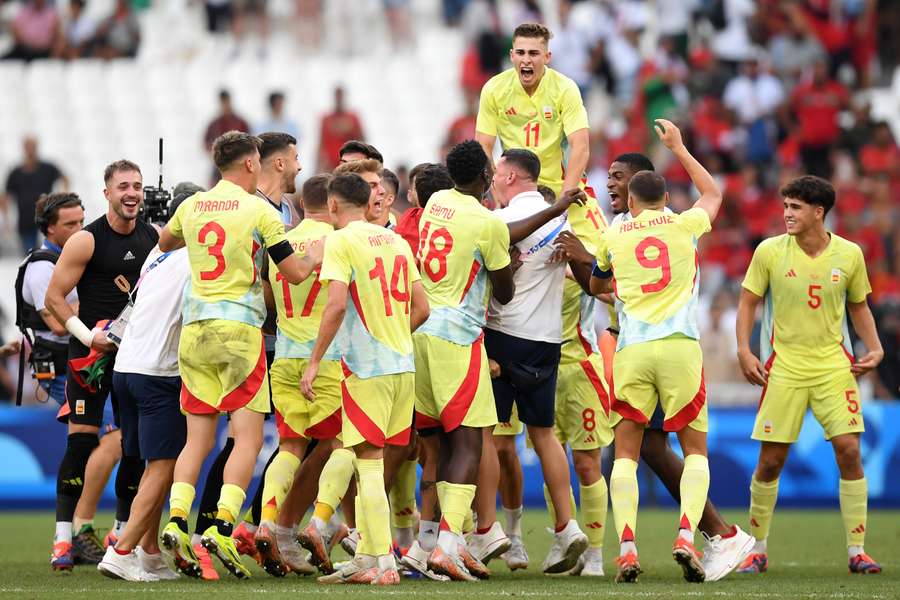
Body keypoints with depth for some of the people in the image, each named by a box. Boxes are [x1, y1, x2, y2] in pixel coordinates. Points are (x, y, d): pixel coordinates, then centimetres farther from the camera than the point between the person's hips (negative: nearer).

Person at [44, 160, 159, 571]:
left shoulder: (155, 238, 6)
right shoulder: (86, 241, -9)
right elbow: (54, 297, -8)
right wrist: (88, 335, -17)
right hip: (92, 352, -5)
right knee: (82, 440, -10)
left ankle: (123, 533, 17)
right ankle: (64, 538, -10)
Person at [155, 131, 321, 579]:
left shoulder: (191, 207, 9)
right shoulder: (258, 210, -4)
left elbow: (165, 243, 31)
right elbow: (295, 273, -2)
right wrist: (316, 255, 18)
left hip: (194, 328, 5)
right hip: (238, 328, -5)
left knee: (199, 438, 9)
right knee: (248, 437, -3)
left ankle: (176, 521, -6)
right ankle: (222, 528, -16)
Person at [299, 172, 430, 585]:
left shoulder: (340, 242, -7)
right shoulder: (396, 241, 14)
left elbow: (337, 305, -18)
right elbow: (421, 308, 14)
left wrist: (314, 362, -13)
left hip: (367, 366, -7)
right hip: (403, 364, 7)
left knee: (368, 461, -5)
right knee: (370, 463, 14)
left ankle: (384, 563, -10)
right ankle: (365, 559, 16)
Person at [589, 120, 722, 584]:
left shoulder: (612, 238, 12)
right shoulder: (684, 225, 9)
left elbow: (595, 286, 32)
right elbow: (713, 194, 32)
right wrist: (678, 147, 39)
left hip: (632, 350, 0)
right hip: (680, 346, 0)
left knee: (625, 454, 7)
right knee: (695, 450, 10)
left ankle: (626, 546, -11)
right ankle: (685, 536, -12)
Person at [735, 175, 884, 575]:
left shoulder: (849, 255, 0)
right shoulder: (770, 251, -4)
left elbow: (859, 307, 14)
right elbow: (748, 302, 4)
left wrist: (874, 347, 0)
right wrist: (744, 351, -8)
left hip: (833, 366, 1)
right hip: (783, 368, -1)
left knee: (849, 450, -10)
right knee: (770, 460, -1)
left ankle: (857, 551, -2)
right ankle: (758, 550, 15)